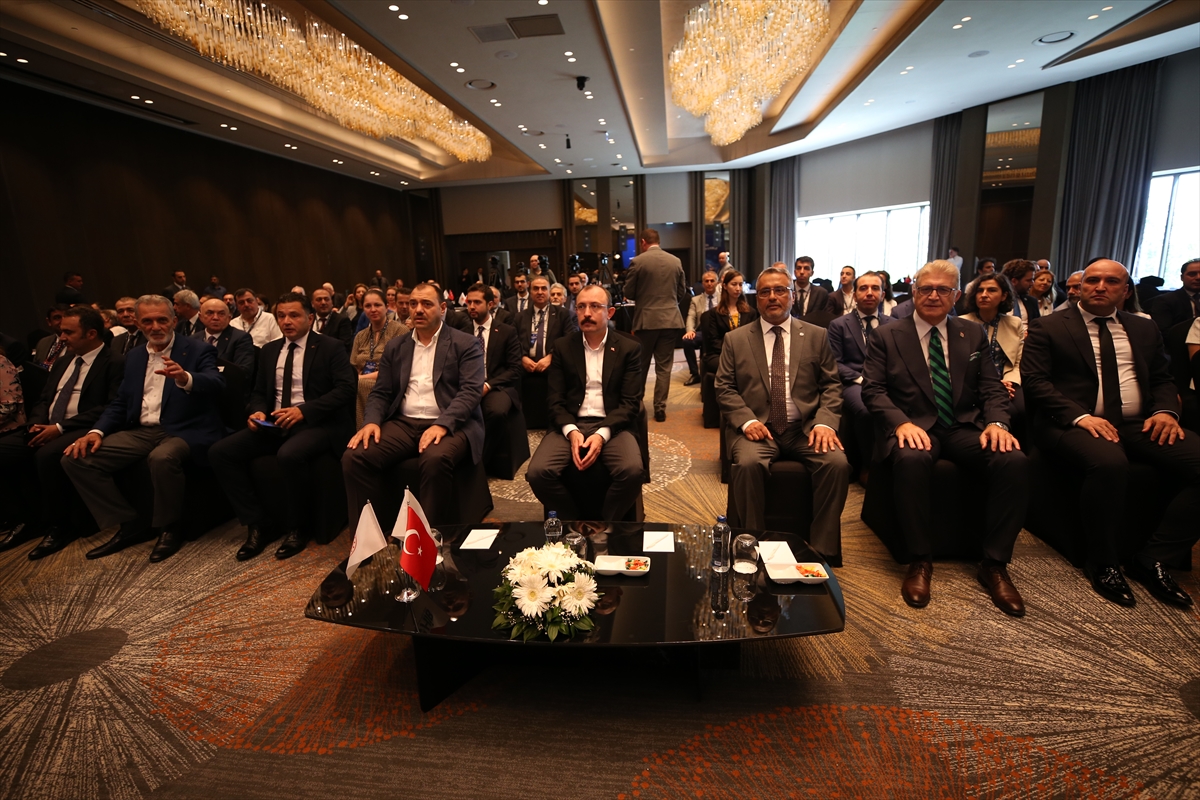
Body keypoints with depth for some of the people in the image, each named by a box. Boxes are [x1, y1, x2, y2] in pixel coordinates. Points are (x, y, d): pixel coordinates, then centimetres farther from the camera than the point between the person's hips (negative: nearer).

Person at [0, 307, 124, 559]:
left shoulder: (114, 363, -6)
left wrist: (60, 427, -19)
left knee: (47, 456, -34)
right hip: (47, 429, 9)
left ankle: (59, 526, -15)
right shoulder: (64, 361, 21)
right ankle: (22, 520, 4)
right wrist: (37, 423, -1)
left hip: (81, 431, -9)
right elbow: (44, 399, 22)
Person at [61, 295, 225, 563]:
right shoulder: (133, 356, 16)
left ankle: (170, 528, -12)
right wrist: (97, 431, -1)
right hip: (142, 431, 7)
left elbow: (216, 385, -21)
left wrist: (184, 378, -42)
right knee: (76, 458, -8)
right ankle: (128, 525, 4)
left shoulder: (198, 350, -2)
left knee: (162, 458, -37)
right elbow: (120, 402, 17)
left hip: (185, 430, -7)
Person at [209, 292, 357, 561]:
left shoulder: (330, 347, -1)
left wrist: (303, 410, -21)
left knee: (290, 455, -36)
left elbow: (346, 388, -12)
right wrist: (257, 411, -3)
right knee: (219, 452, -11)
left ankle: (293, 528, -12)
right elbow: (258, 392, 21)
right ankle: (256, 524, -3)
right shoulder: (270, 350, 18)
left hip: (315, 422, -6)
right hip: (274, 424, 7)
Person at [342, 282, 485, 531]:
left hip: (450, 425, -4)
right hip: (403, 423, 5)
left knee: (436, 460, -37)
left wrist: (442, 425, -24)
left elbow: (471, 391, -9)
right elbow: (380, 393, 15)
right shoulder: (395, 346, 17)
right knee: (354, 457, -19)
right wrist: (371, 421, -7)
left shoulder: (466, 344, 3)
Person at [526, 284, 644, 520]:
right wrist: (571, 431, -15)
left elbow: (631, 402, -2)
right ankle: (573, 522, 3)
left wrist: (602, 434, -18)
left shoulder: (629, 348, 5)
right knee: (538, 473, -25)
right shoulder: (563, 347, 10)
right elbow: (555, 400, 5)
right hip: (570, 426, 2)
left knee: (632, 471, -31)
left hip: (612, 426, -1)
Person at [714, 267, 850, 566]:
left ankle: (822, 550, -10)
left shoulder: (817, 336, 13)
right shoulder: (735, 339, 11)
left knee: (838, 463, -26)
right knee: (748, 464, -32)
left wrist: (824, 422, -10)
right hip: (757, 427, -1)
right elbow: (724, 388, 5)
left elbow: (832, 385, 9)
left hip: (805, 428, 2)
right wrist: (747, 420, -12)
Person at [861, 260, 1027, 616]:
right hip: (914, 428, -3)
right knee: (913, 459, -38)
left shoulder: (973, 334, 15)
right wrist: (902, 422, -22)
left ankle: (995, 564, -10)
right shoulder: (887, 336, 5)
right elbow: (872, 390, -4)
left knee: (1015, 461, -26)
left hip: (966, 428, 4)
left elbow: (992, 388, 11)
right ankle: (920, 561, -19)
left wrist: (997, 422, -11)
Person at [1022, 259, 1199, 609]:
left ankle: (1151, 559, -5)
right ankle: (1102, 563, -14)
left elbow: (1162, 379, 21)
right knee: (1109, 462, -36)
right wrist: (1080, 416, -20)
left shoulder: (1145, 329, 21)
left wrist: (1165, 410, -2)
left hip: (1139, 424, 6)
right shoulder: (1048, 328, 3)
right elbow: (1034, 381, -7)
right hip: (1074, 423, -6)